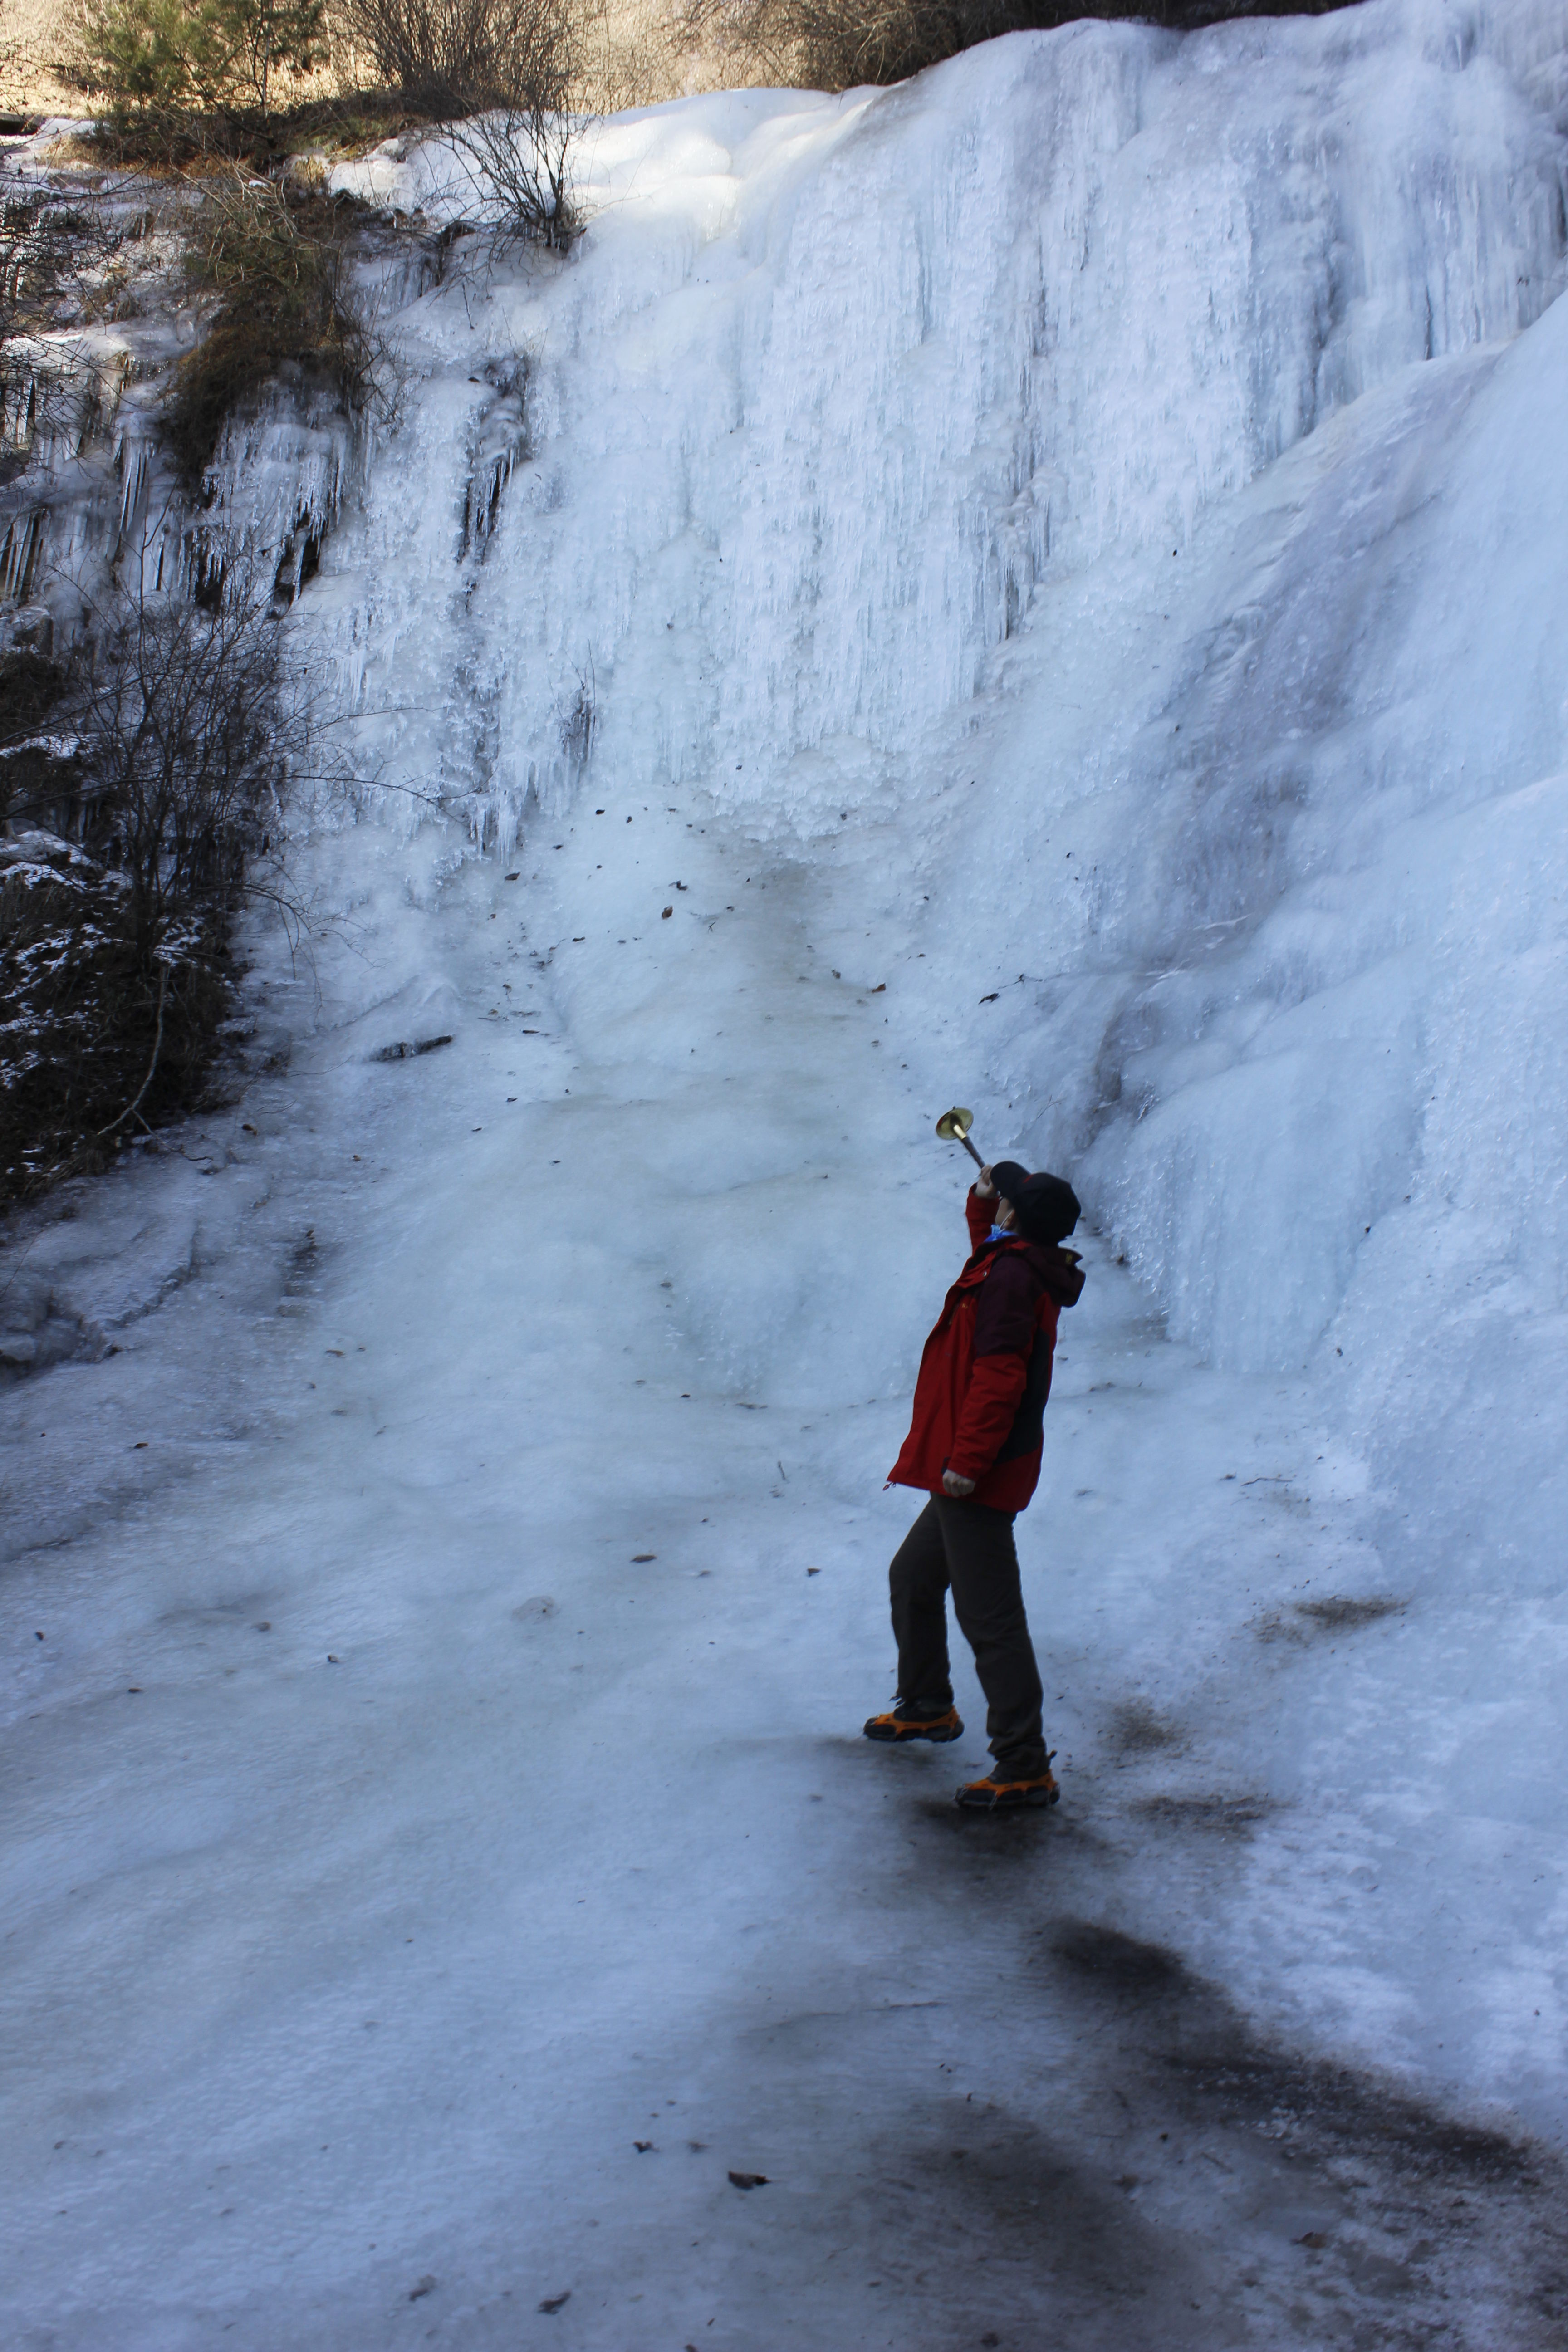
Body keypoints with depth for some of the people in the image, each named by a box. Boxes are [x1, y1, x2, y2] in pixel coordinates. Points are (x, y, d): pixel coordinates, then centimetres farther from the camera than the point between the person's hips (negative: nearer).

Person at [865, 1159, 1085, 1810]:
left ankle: (1025, 1768, -6)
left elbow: (997, 1376, -25)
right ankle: (927, 1708, 42)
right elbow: (988, 1242, 39)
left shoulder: (1010, 1276, -17)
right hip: (969, 1474, 11)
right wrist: (981, 1199, 21)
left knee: (989, 1615, -9)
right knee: (912, 1578, 26)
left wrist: (968, 1460, -26)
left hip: (978, 1478, -11)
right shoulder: (1021, 1265, 13)